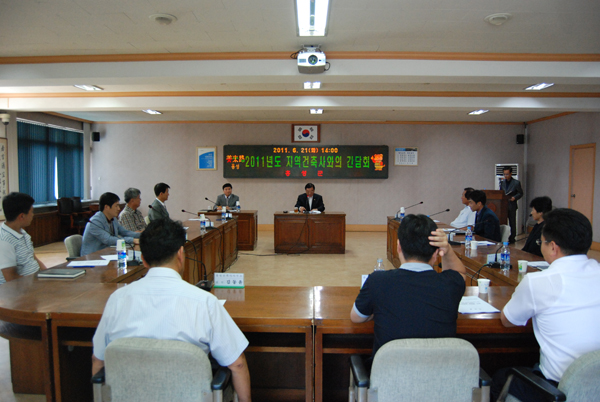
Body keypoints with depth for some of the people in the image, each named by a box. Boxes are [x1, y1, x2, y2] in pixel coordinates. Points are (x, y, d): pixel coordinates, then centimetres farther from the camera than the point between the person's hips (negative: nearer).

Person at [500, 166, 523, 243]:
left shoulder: (516, 183, -2)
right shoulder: (502, 182, 12)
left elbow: (520, 193, 0)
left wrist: (514, 197, -17)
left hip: (511, 206, -4)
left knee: (512, 223, 3)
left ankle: (512, 238, 11)